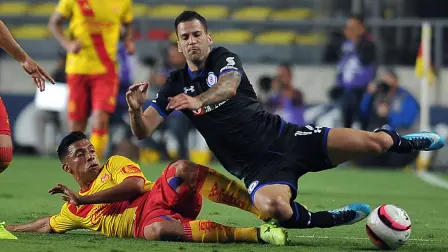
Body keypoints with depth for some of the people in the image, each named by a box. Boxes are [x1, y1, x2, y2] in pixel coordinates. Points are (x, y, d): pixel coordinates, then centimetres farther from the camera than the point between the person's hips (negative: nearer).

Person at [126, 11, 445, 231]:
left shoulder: (223, 58, 2)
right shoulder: (176, 85, 8)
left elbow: (228, 86, -22)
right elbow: (143, 131, 2)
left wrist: (198, 100, -44)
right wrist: (136, 109, -23)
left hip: (281, 136, 0)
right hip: (256, 167, 0)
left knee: (374, 141, -13)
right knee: (272, 206, -40)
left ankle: (398, 142, 27)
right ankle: (331, 219, -13)